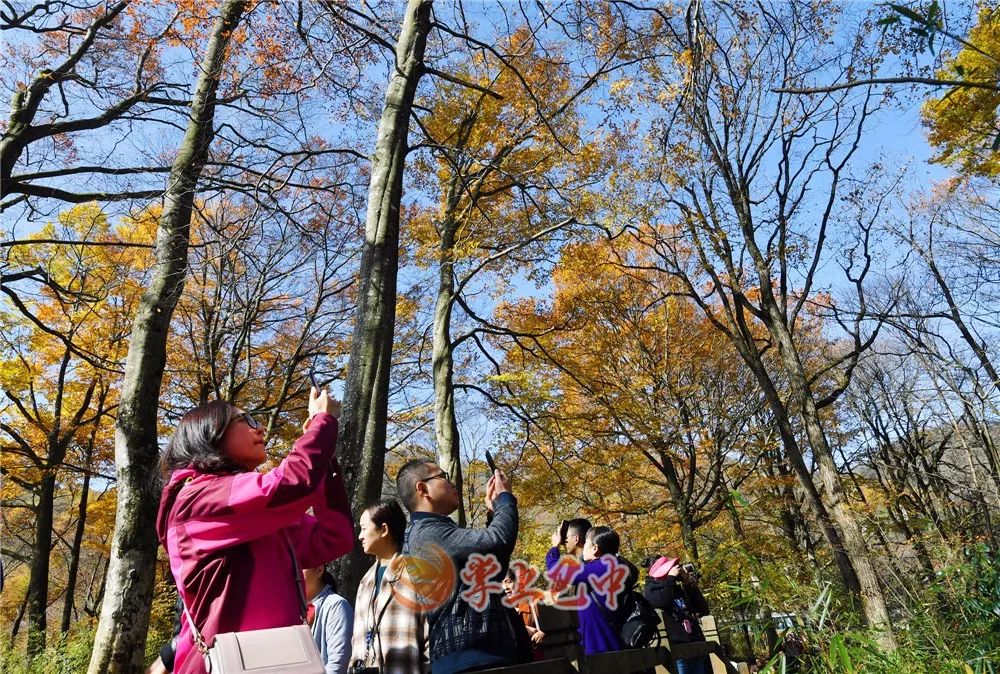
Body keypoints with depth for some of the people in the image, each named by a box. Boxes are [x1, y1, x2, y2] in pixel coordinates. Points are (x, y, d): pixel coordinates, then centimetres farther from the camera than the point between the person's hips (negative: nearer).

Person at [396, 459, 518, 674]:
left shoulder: (422, 533, 18)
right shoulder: (428, 532, -17)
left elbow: (492, 564, 23)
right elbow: (499, 541, -29)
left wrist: (494, 510, 14)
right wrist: (505, 497, -10)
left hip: (471, 653, 11)